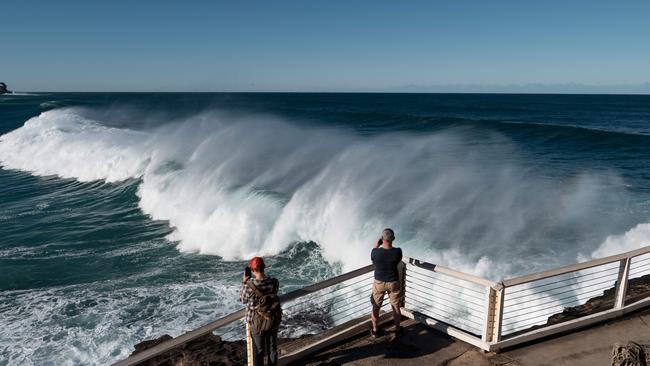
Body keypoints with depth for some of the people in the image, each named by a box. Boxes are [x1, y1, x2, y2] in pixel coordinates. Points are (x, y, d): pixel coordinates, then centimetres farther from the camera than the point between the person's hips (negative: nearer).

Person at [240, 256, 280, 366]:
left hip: (257, 322, -2)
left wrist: (244, 281, -2)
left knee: (258, 350, 16)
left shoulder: (249, 285, -26)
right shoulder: (274, 282, -17)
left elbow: (243, 300, -5)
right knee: (272, 348, 20)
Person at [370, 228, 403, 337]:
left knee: (376, 307, 20)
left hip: (379, 283, 0)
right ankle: (397, 329, 37)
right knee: (395, 307, 21)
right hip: (393, 283, 0)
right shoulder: (397, 251, -24)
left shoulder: (375, 252, -25)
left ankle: (374, 330, 34)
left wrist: (377, 245, 0)